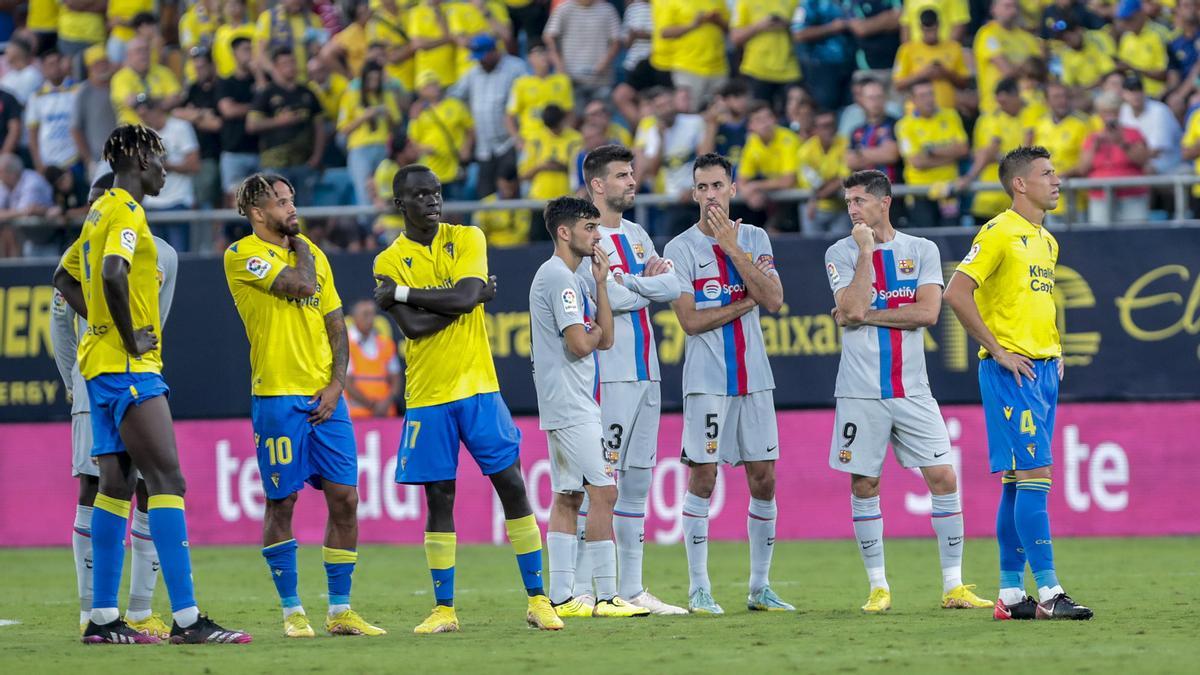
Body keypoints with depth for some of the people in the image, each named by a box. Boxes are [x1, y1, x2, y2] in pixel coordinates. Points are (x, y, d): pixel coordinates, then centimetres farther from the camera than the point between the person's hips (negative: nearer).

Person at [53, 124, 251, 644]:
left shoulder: (101, 212, 18)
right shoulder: (125, 212, -12)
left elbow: (65, 277, 29)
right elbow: (113, 273, -29)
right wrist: (130, 338, -18)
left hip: (103, 363, 10)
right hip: (129, 367, -10)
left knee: (116, 485, 10)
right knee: (167, 479, -13)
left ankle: (103, 618, 10)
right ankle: (185, 618, -20)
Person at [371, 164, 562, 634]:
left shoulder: (467, 239, 3)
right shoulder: (389, 262, 0)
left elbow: (465, 296, -15)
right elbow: (412, 326, -13)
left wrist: (404, 292, -11)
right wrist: (474, 297, -10)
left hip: (478, 387, 1)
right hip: (427, 396, -1)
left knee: (512, 485, -1)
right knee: (439, 499, 2)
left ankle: (537, 599, 4)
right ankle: (443, 609, 9)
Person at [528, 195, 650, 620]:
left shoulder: (571, 279, 18)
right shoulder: (559, 278, -13)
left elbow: (606, 339, 14)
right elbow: (580, 344, -21)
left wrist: (601, 283, 7)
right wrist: (593, 331, 2)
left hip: (564, 409, 11)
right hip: (571, 406, -11)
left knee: (567, 497, 8)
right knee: (602, 492, -11)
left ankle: (560, 597, 8)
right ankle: (606, 597, -13)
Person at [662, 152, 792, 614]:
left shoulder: (754, 239, 8)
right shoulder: (681, 248, -2)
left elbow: (773, 301, -5)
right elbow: (690, 320, -10)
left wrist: (732, 248, -9)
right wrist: (747, 303, -6)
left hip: (754, 380, 4)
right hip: (707, 381, -4)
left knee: (763, 478, 4)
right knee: (703, 477, -4)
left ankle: (760, 587, 12)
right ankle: (699, 588, 1)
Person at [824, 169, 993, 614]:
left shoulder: (922, 250, 6)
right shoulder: (842, 253, 3)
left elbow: (927, 312, -8)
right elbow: (852, 310, -13)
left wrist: (867, 315, -10)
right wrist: (866, 251, -10)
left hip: (912, 390, 1)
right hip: (861, 391, -1)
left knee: (943, 479, -4)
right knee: (864, 486, 1)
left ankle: (953, 586, 3)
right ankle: (878, 587, 12)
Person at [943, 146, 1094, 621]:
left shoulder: (1047, 241, 18)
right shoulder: (999, 233, -9)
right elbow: (956, 293, -16)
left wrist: (1055, 350, 15)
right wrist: (998, 351, -16)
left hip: (1043, 369, 9)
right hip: (1011, 370, -9)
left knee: (1018, 483, 9)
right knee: (1034, 476, -13)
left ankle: (1011, 594, 10)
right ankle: (1048, 593, -15)